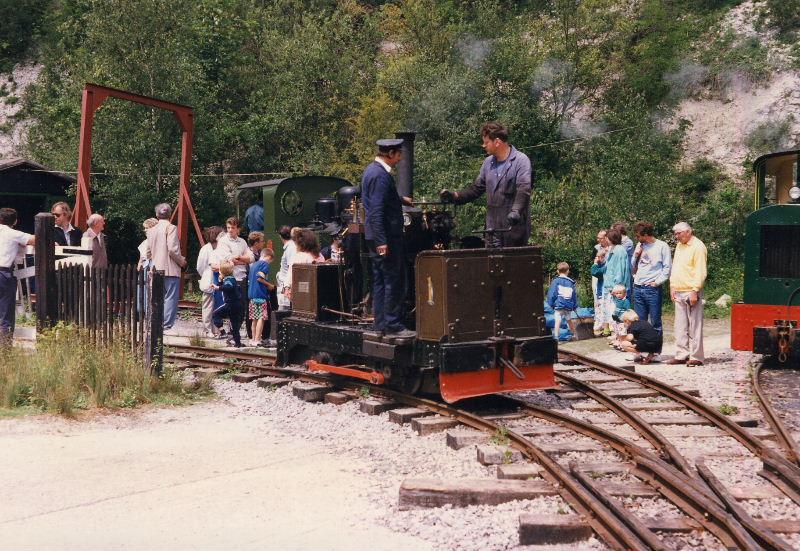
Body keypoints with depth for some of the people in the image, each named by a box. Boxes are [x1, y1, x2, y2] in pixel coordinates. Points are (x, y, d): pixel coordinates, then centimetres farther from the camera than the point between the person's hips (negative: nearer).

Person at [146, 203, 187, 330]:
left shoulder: (152, 230, 10)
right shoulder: (171, 228, -9)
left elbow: (148, 252, 12)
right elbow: (172, 250, -17)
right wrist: (182, 261, -2)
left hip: (157, 270, 7)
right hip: (171, 269, -6)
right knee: (171, 298, -5)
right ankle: (167, 326, -10)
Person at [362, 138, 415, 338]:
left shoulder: (371, 169, 13)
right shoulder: (381, 175, -18)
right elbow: (377, 211, -23)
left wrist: (400, 199, 32)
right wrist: (382, 241, -24)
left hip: (378, 237, 11)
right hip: (387, 237, -11)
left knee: (380, 282, 13)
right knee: (394, 282, -6)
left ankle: (380, 324, 18)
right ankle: (393, 325, -4)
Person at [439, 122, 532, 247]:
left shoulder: (521, 160, -8)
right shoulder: (488, 163, 14)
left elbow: (524, 189, -21)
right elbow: (476, 188, 20)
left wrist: (516, 211, -36)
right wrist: (455, 196, 5)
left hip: (515, 228, -6)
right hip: (493, 228, 6)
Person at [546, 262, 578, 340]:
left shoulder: (556, 281, -1)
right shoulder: (571, 282, 11)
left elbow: (551, 294, -5)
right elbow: (575, 295, 16)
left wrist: (551, 304, 3)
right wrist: (574, 306, 23)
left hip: (558, 305, -4)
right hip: (569, 306, 4)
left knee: (558, 321, -10)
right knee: (569, 320, 22)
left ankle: (556, 337, -23)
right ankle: (573, 335, 36)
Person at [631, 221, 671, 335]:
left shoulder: (662, 246, -3)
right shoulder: (639, 246, 15)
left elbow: (667, 268, -6)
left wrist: (657, 282, -12)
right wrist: (635, 256, 4)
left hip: (652, 288, -6)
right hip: (637, 288, 6)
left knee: (655, 322, -2)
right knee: (640, 322, 8)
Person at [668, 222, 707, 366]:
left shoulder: (698, 247, -9)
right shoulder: (679, 246, 17)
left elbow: (700, 272, -14)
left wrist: (695, 291, -18)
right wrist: (672, 286, 13)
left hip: (691, 292, -8)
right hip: (679, 292, 8)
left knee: (694, 326, -4)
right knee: (680, 326, 10)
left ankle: (696, 357, -1)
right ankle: (681, 355, 16)